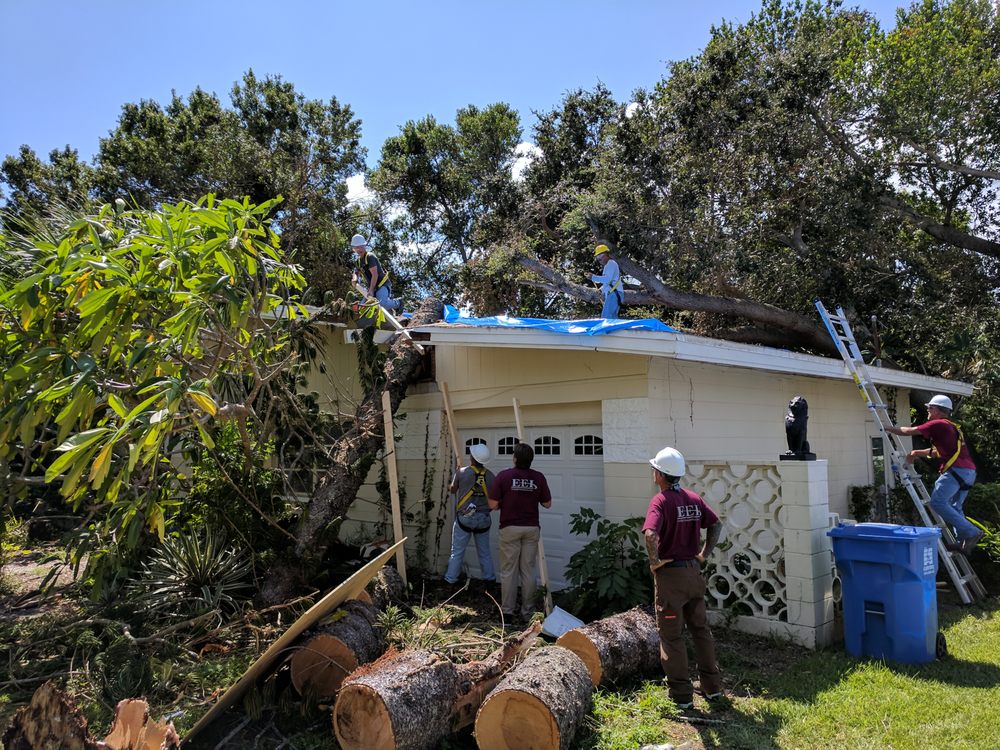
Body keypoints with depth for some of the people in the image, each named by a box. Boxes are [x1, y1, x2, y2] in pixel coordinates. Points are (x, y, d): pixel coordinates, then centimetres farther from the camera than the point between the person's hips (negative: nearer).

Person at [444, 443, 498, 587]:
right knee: (485, 551, 16)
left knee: (457, 551, 8)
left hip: (465, 517, -2)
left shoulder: (462, 472, -10)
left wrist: (449, 488, 28)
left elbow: (453, 490, 6)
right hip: (484, 518, 3)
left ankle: (451, 579, 13)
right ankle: (490, 578, 22)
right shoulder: (490, 475, -5)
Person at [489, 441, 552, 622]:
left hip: (510, 528, -2)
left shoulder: (504, 476, -11)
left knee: (508, 571, 6)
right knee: (528, 571, 9)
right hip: (531, 528, 2)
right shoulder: (538, 477, -4)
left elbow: (493, 504, -11)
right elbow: (547, 504, 2)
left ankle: (507, 611, 9)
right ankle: (527, 612, 14)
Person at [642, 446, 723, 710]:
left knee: (671, 636, 5)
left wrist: (655, 560, -17)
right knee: (701, 629, 19)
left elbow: (650, 534, -32)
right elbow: (716, 525, 11)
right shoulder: (694, 498, 4)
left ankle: (681, 695, 12)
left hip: (670, 575, -6)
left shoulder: (660, 501, -17)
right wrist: (704, 553, 12)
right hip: (694, 572, 7)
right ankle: (713, 686, 27)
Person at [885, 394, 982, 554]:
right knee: (954, 507, 13)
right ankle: (963, 541, 8)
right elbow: (938, 451, 33)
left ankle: (971, 532, -19)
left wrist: (889, 428, 14)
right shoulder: (952, 427, 26)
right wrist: (917, 453, 28)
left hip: (956, 469, -10)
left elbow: (909, 431, 0)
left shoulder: (938, 424, -3)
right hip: (969, 471, 10)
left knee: (938, 502, -14)